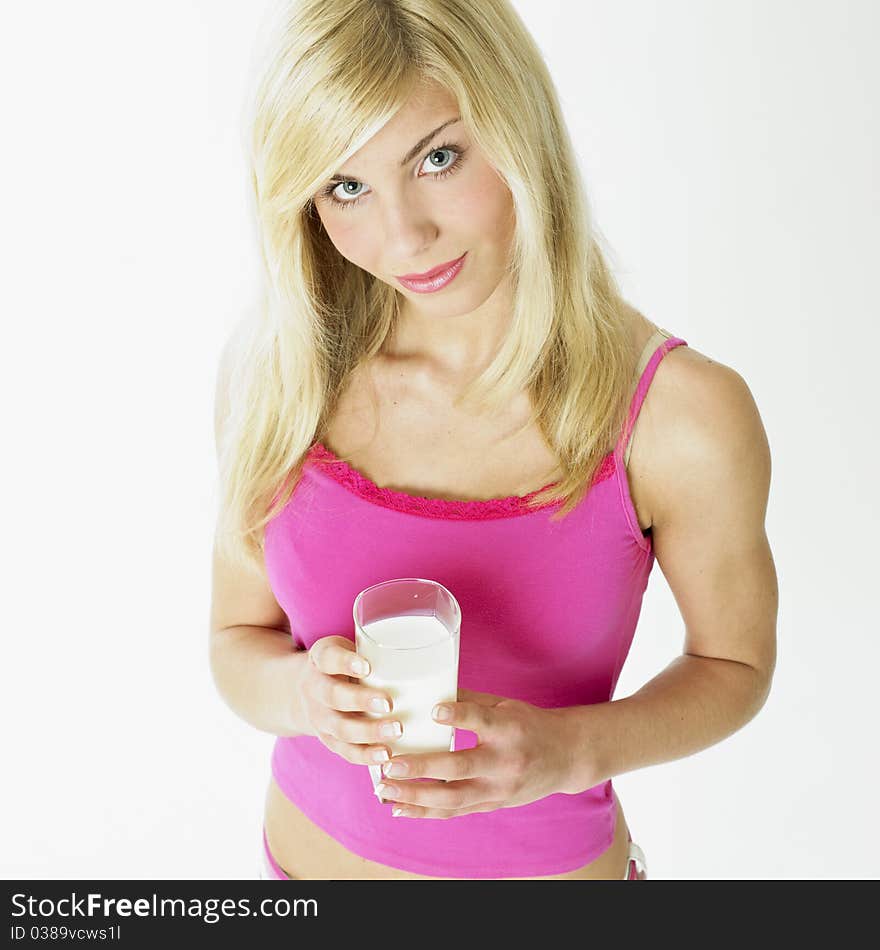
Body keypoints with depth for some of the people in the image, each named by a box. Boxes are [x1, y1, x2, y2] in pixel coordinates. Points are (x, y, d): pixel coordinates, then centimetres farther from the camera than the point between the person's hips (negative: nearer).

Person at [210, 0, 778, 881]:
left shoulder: (683, 416, -23)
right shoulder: (272, 370, -15)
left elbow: (734, 662, -7)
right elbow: (237, 638, -4)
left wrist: (568, 749, -23)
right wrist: (300, 694, -25)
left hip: (548, 863, -1)